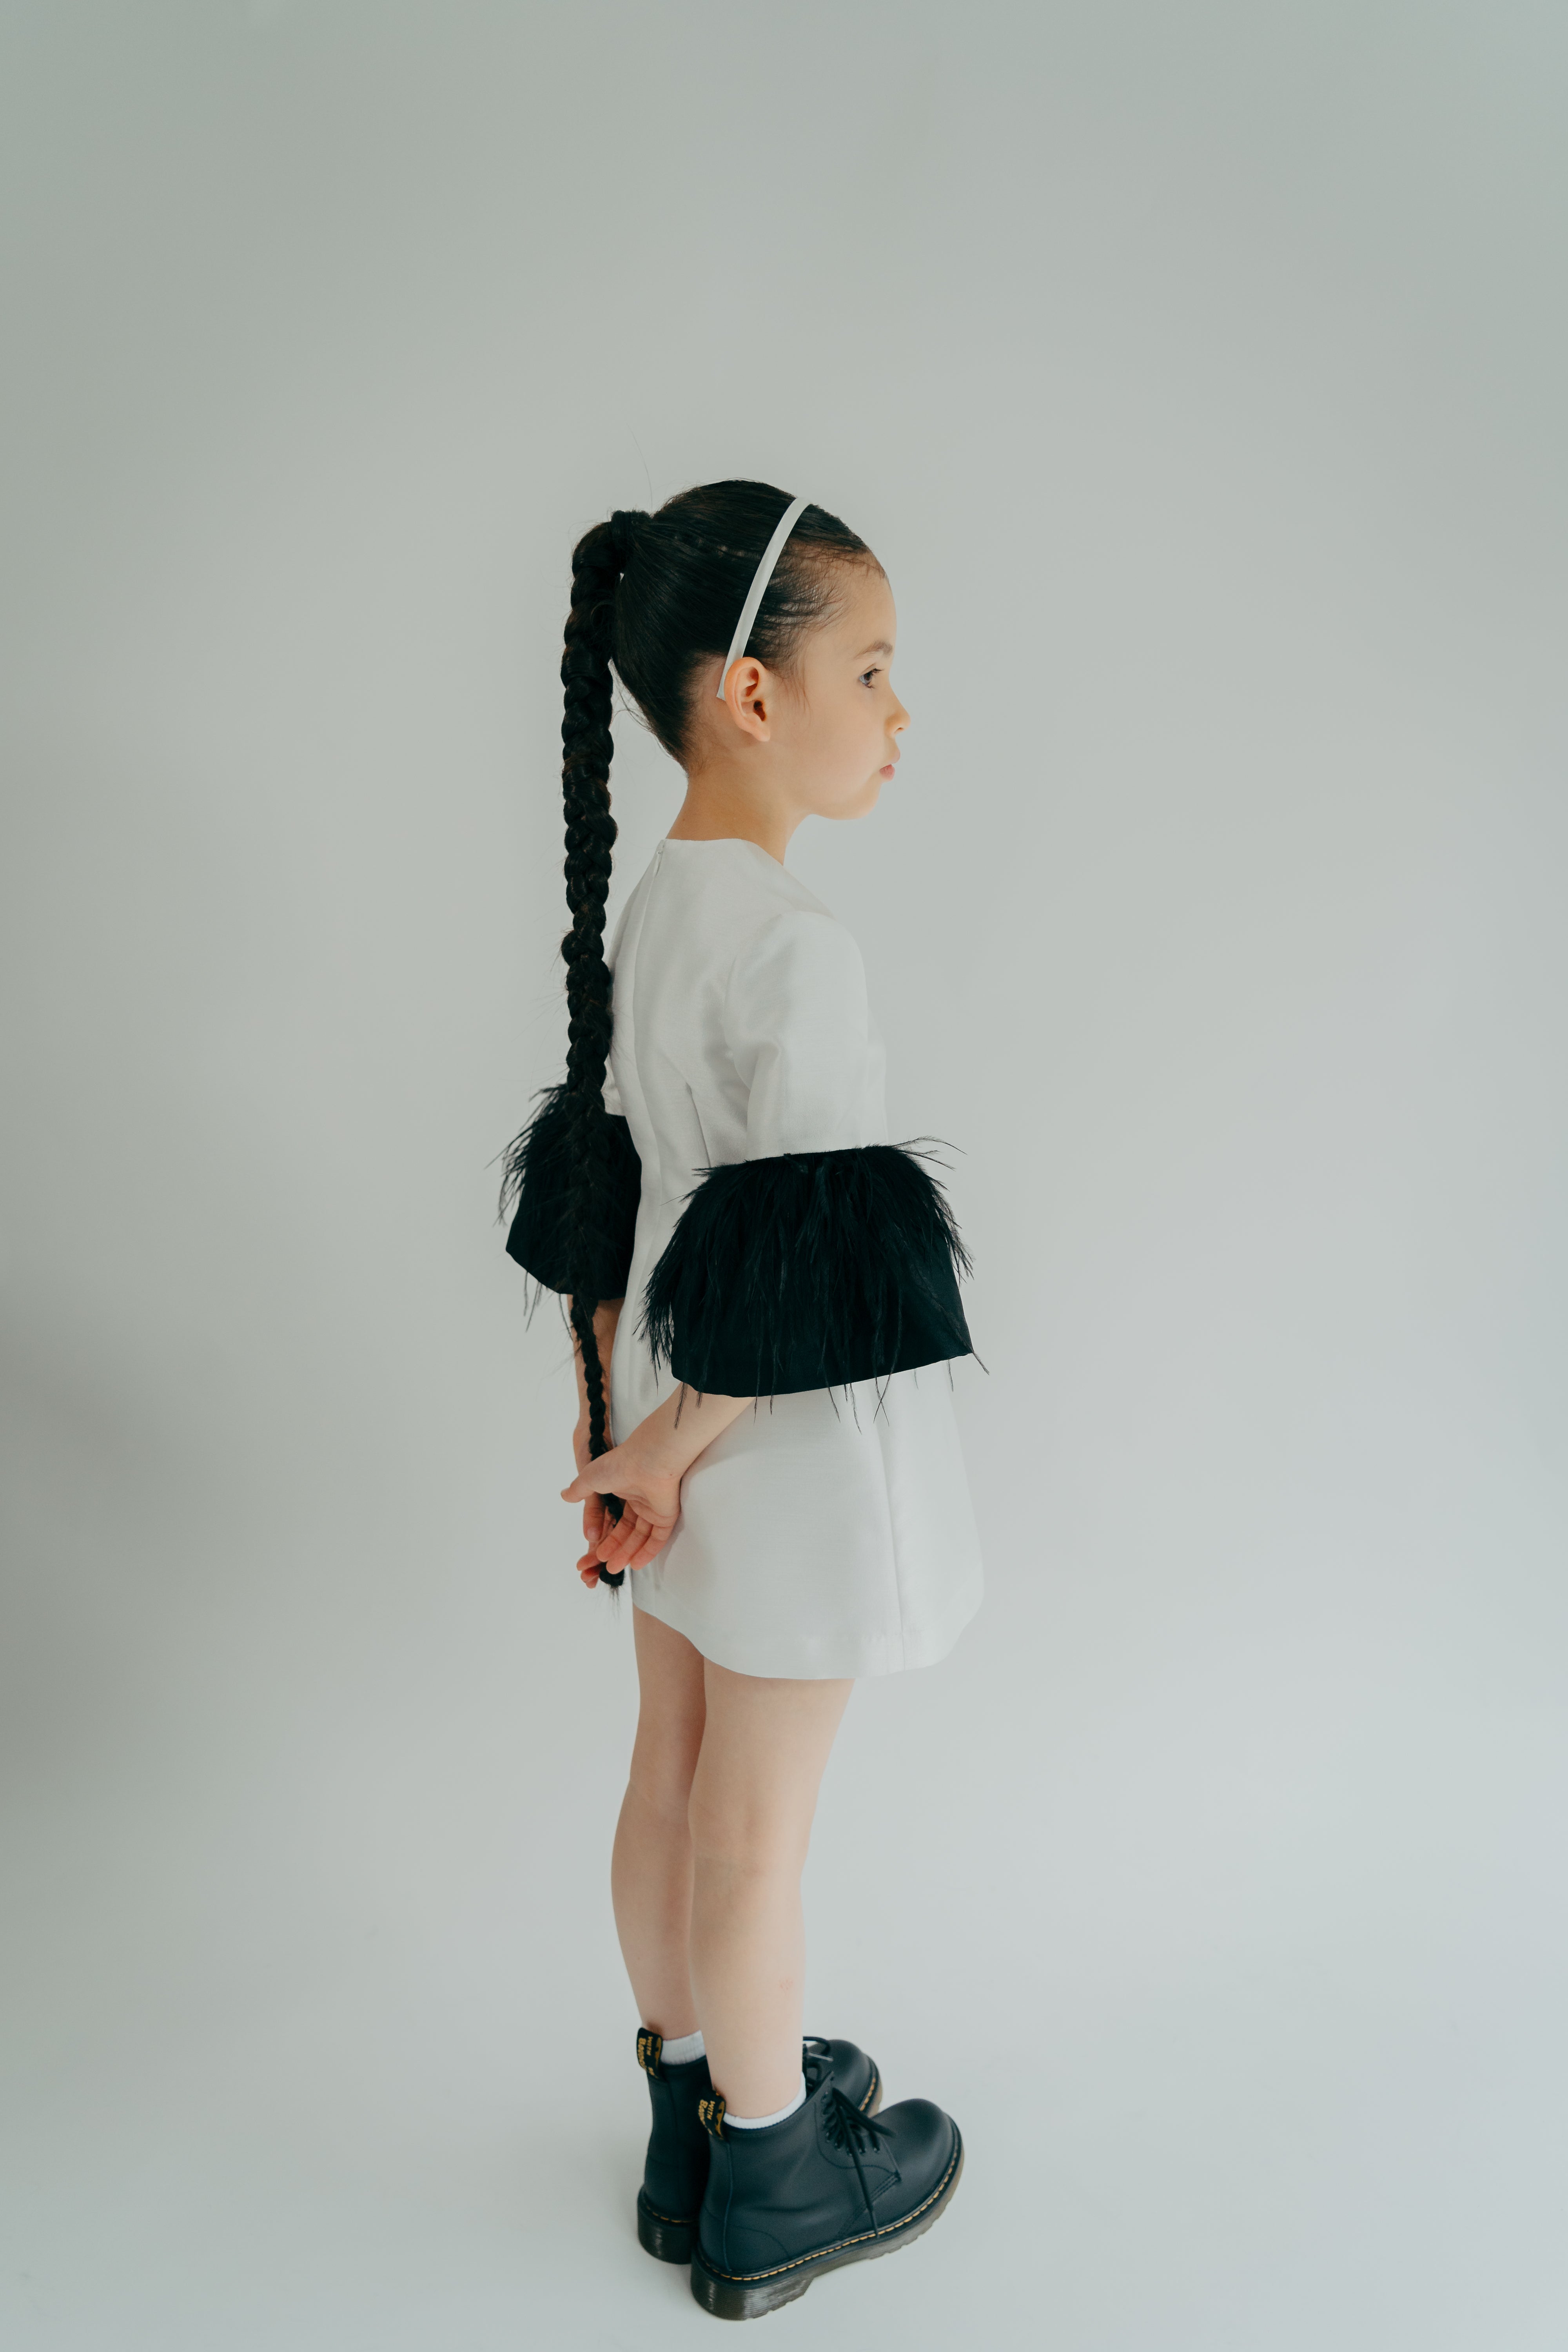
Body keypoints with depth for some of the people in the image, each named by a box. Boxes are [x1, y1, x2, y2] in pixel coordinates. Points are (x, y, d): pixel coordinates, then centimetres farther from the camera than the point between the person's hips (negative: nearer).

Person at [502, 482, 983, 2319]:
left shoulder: (646, 917, 4)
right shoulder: (797, 946, -24)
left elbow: (598, 1189, 8)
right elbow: (793, 1289, -24)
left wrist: (620, 1425, 12)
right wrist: (664, 1449, -10)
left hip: (673, 1438, 8)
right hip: (783, 1459, -8)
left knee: (673, 1786, 20)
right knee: (755, 1828, 9)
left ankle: (699, 2109, 42)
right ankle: (771, 2189, 32)